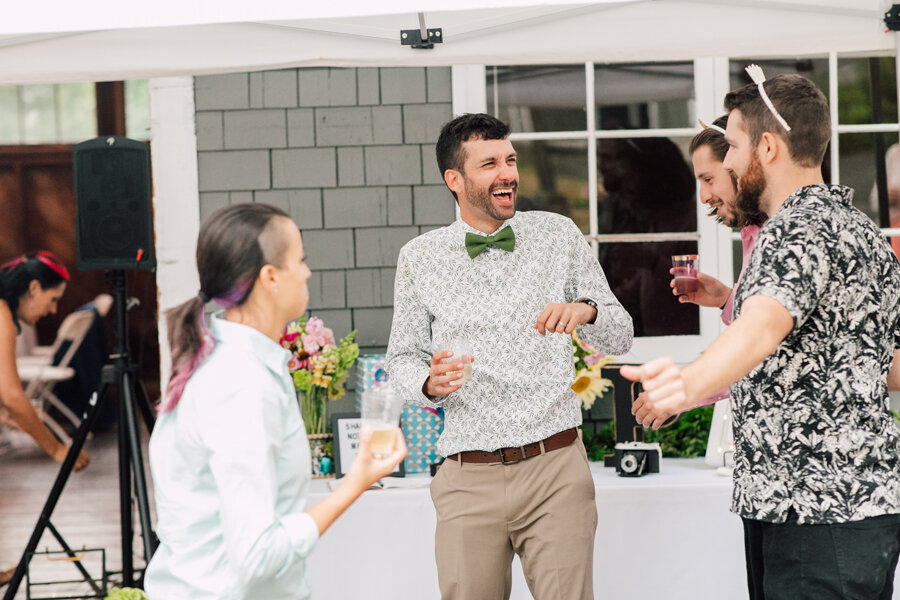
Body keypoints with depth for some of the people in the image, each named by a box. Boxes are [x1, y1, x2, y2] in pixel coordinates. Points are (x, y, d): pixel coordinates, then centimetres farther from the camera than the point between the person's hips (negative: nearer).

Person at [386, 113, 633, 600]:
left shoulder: (558, 235, 8)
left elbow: (620, 337, 10)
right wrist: (430, 384, -11)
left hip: (556, 470, 0)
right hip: (468, 477, 0)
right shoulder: (419, 258, 6)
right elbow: (403, 359, 11)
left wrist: (586, 310, -12)